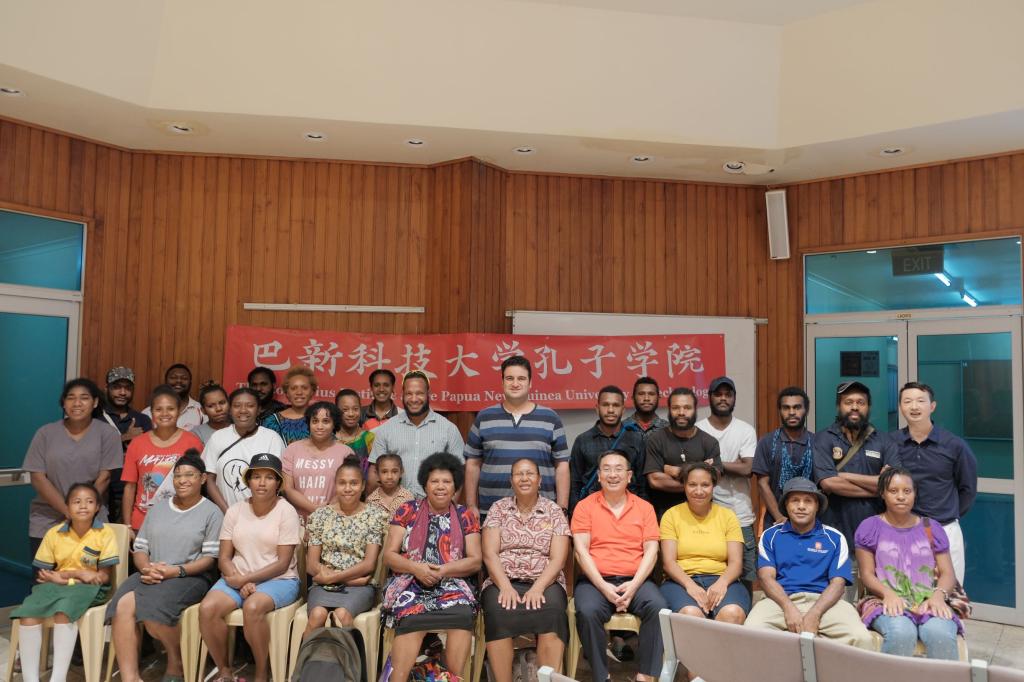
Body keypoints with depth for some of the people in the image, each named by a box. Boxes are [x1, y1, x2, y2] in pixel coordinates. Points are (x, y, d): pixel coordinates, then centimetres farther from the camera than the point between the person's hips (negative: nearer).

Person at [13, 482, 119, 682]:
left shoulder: (104, 533, -7)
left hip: (88, 587, -4)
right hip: (56, 585, 4)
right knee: (28, 614, -24)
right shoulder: (53, 534, 2)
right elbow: (43, 574, 5)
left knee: (64, 610, -33)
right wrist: (79, 573, -13)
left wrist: (64, 574, -14)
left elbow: (104, 576, -7)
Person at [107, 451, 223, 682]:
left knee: (153, 607, -32)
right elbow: (139, 548, 14)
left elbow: (210, 558, -4)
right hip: (150, 575, 5)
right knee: (122, 605, -27)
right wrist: (146, 568, -8)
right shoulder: (158, 508, 19)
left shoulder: (211, 512, 3)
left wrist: (176, 571, -18)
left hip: (191, 577, -4)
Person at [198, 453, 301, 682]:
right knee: (207, 608, -24)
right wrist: (239, 581, -15)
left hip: (278, 580, -4)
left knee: (252, 607, -34)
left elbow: (283, 563, -10)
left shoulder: (286, 511, -6)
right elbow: (224, 557, 4)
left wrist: (245, 579, -16)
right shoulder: (235, 511, 7)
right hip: (239, 578, 4)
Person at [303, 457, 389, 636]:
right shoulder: (320, 515, 9)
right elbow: (311, 565, 4)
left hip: (360, 586, -1)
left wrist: (332, 577, -9)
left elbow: (369, 564, -2)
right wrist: (351, 579, -8)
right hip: (324, 585, 2)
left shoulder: (375, 515, 4)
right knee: (317, 614, -30)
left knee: (342, 614, -32)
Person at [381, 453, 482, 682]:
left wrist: (443, 570, -13)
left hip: (451, 584, 1)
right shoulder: (407, 511, 9)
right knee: (411, 618, -34)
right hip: (410, 582, -1)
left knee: (462, 615, -32)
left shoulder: (465, 517, 10)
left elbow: (475, 561, 5)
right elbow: (389, 555, 4)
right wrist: (417, 568, -14)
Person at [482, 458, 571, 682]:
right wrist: (505, 586, -16)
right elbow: (489, 554, 0)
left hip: (545, 582, 0)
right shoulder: (498, 508, 10)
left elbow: (557, 559, -2)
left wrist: (537, 588, -19)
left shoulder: (554, 512, 8)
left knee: (551, 610, -33)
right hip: (503, 581, 0)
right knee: (498, 611, -33)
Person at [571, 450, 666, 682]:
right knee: (588, 611, -31)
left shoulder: (644, 507, 11)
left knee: (658, 607, -27)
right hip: (595, 580, -1)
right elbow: (581, 550, -2)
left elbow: (651, 550, 3)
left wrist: (633, 585, -12)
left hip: (635, 580, 2)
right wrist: (603, 586, -14)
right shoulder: (585, 506, 6)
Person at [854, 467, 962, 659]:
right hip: (888, 602, -2)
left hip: (928, 601, 2)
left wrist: (939, 595, -11)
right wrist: (888, 594, -16)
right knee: (901, 633, -36)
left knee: (941, 634, -33)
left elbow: (947, 573, 12)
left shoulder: (932, 529, 18)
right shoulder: (870, 527, 10)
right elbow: (867, 574, 4)